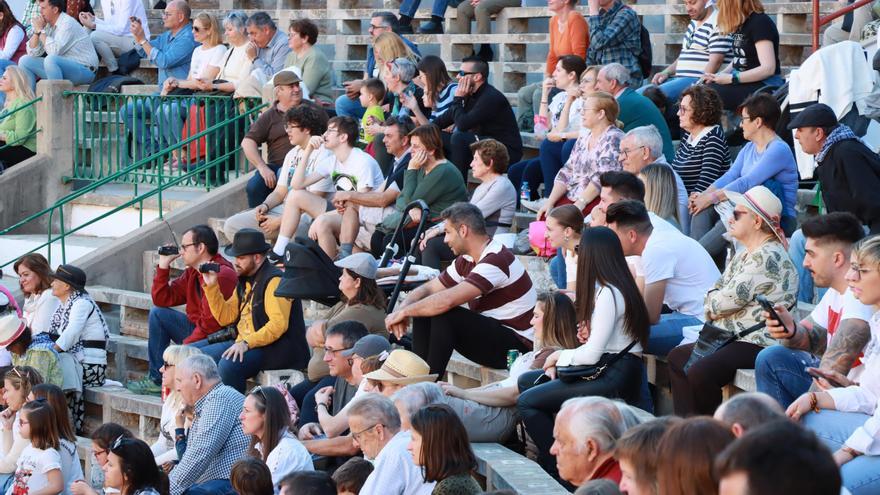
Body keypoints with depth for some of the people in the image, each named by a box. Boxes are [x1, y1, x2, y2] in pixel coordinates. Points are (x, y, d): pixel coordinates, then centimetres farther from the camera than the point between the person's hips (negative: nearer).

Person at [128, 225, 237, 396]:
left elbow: (210, 324, -24)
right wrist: (163, 266, 5)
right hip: (196, 330, 10)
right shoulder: (192, 273, 10)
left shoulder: (221, 275, -22)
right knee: (157, 313, 10)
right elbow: (162, 299, 13)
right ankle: (156, 380, 8)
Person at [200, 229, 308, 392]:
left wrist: (247, 343, -30)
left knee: (228, 364, -36)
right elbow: (226, 317, 17)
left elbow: (279, 324, -25)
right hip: (243, 343, 10)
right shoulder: (245, 280, 19)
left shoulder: (274, 280, -13)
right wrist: (211, 286, 8)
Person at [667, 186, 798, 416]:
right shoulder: (744, 255, 18)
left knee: (699, 372, -27)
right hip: (736, 337, 12)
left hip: (760, 343, -12)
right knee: (677, 357, 14)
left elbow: (733, 297, -19)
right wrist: (715, 307, -4)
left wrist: (712, 305, 3)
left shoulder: (768, 256, -16)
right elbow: (715, 290, 19)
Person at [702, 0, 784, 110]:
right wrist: (720, 75, 0)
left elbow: (768, 68, -22)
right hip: (742, 83, 9)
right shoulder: (741, 23, 14)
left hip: (763, 86, -9)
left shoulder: (760, 22, -14)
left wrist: (730, 78, -20)